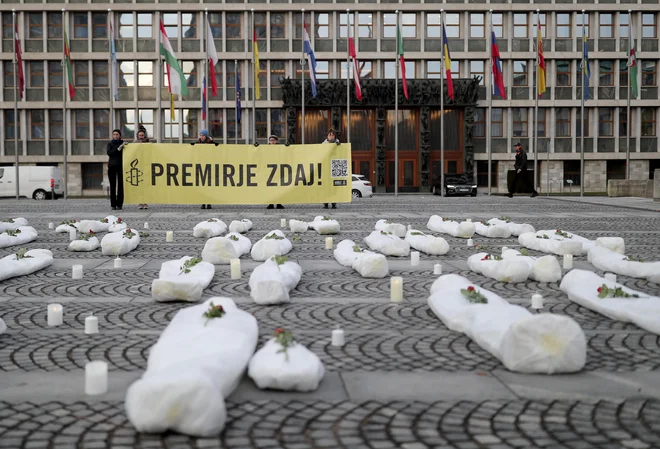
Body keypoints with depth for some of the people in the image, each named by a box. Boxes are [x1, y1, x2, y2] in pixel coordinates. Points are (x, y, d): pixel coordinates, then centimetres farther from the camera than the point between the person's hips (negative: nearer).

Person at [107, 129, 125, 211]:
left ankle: (119, 205, -1)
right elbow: (109, 153, -6)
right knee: (112, 186, -1)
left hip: (121, 166, 0)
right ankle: (113, 205, 1)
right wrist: (118, 149, -16)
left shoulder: (123, 143, 8)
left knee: (120, 186, -3)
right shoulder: (110, 143, 10)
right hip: (112, 166, 0)